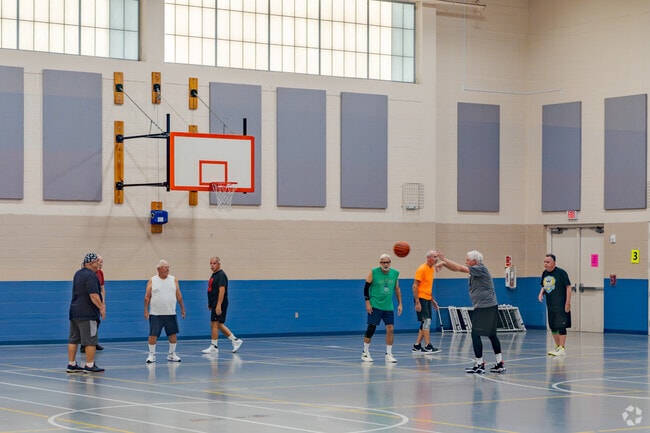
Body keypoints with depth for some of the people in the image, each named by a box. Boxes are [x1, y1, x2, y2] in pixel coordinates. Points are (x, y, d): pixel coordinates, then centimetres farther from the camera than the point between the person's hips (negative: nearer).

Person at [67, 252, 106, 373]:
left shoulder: (78, 274, 15)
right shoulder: (91, 275, -14)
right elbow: (93, 295, -22)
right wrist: (101, 307, -15)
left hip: (74, 311, 9)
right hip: (87, 313, -9)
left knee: (73, 339, 9)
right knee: (90, 340, -3)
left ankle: (71, 364, 12)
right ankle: (89, 365, -2)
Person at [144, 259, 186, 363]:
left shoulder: (173, 280, 6)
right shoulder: (152, 281, 0)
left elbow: (179, 295, 9)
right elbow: (147, 297, 0)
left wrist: (182, 308, 6)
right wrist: (146, 310, -6)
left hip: (170, 313, 2)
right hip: (156, 314, -2)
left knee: (173, 333, 4)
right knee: (153, 334, -3)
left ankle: (172, 354, 16)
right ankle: (151, 355, 6)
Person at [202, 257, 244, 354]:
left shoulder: (221, 275, -14)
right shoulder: (213, 275, 17)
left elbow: (222, 290, -22)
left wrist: (218, 305, -27)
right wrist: (210, 304, 23)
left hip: (219, 305, -10)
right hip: (214, 305, 10)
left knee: (214, 324, -7)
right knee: (219, 325, 11)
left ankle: (214, 347, -1)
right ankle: (235, 341, 16)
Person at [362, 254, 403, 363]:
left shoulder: (395, 273, 4)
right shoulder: (373, 272, -7)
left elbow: (397, 289, 13)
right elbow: (366, 287, -4)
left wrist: (399, 304, 9)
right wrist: (367, 302, -10)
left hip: (388, 306, 4)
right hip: (375, 305, -4)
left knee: (390, 329, -3)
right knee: (371, 328, -3)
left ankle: (388, 354, 5)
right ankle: (365, 352, 10)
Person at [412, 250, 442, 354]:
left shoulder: (432, 269, 13)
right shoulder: (422, 269, -13)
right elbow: (415, 286, -15)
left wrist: (432, 300, 20)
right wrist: (417, 302, -20)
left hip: (428, 299, 9)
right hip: (421, 298, -9)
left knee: (425, 323, 10)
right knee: (426, 321, -12)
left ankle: (417, 346, 15)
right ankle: (428, 346, -13)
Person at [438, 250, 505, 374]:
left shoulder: (480, 269, -12)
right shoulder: (475, 271, 14)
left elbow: (460, 268, -16)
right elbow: (457, 269, 15)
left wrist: (444, 259, -10)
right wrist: (444, 263, 2)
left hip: (486, 307, -10)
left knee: (475, 334, -8)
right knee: (492, 335, 11)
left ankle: (479, 365, -7)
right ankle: (500, 364, 14)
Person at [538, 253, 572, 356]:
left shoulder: (561, 272, -11)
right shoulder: (545, 273, 9)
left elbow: (568, 287, -11)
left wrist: (568, 302, -15)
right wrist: (541, 293, 0)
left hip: (561, 305, -7)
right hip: (550, 305, 7)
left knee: (561, 327, -7)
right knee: (553, 327, 13)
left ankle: (562, 349, -3)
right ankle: (557, 347, 26)